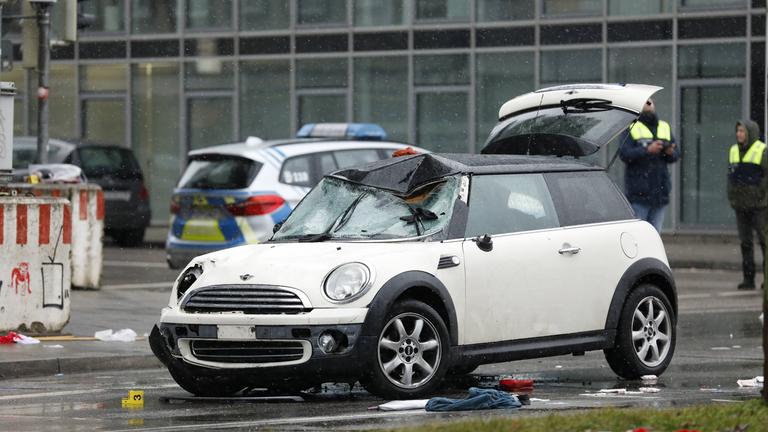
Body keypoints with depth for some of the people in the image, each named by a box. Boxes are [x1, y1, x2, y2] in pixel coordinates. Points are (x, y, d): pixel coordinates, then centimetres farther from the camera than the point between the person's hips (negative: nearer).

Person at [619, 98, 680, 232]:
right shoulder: (630, 128, 1)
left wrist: (670, 152, -10)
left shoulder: (665, 127, 17)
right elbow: (624, 154, -12)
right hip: (638, 190, -5)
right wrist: (647, 150, -24)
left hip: (659, 190, 5)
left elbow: (676, 154, 13)